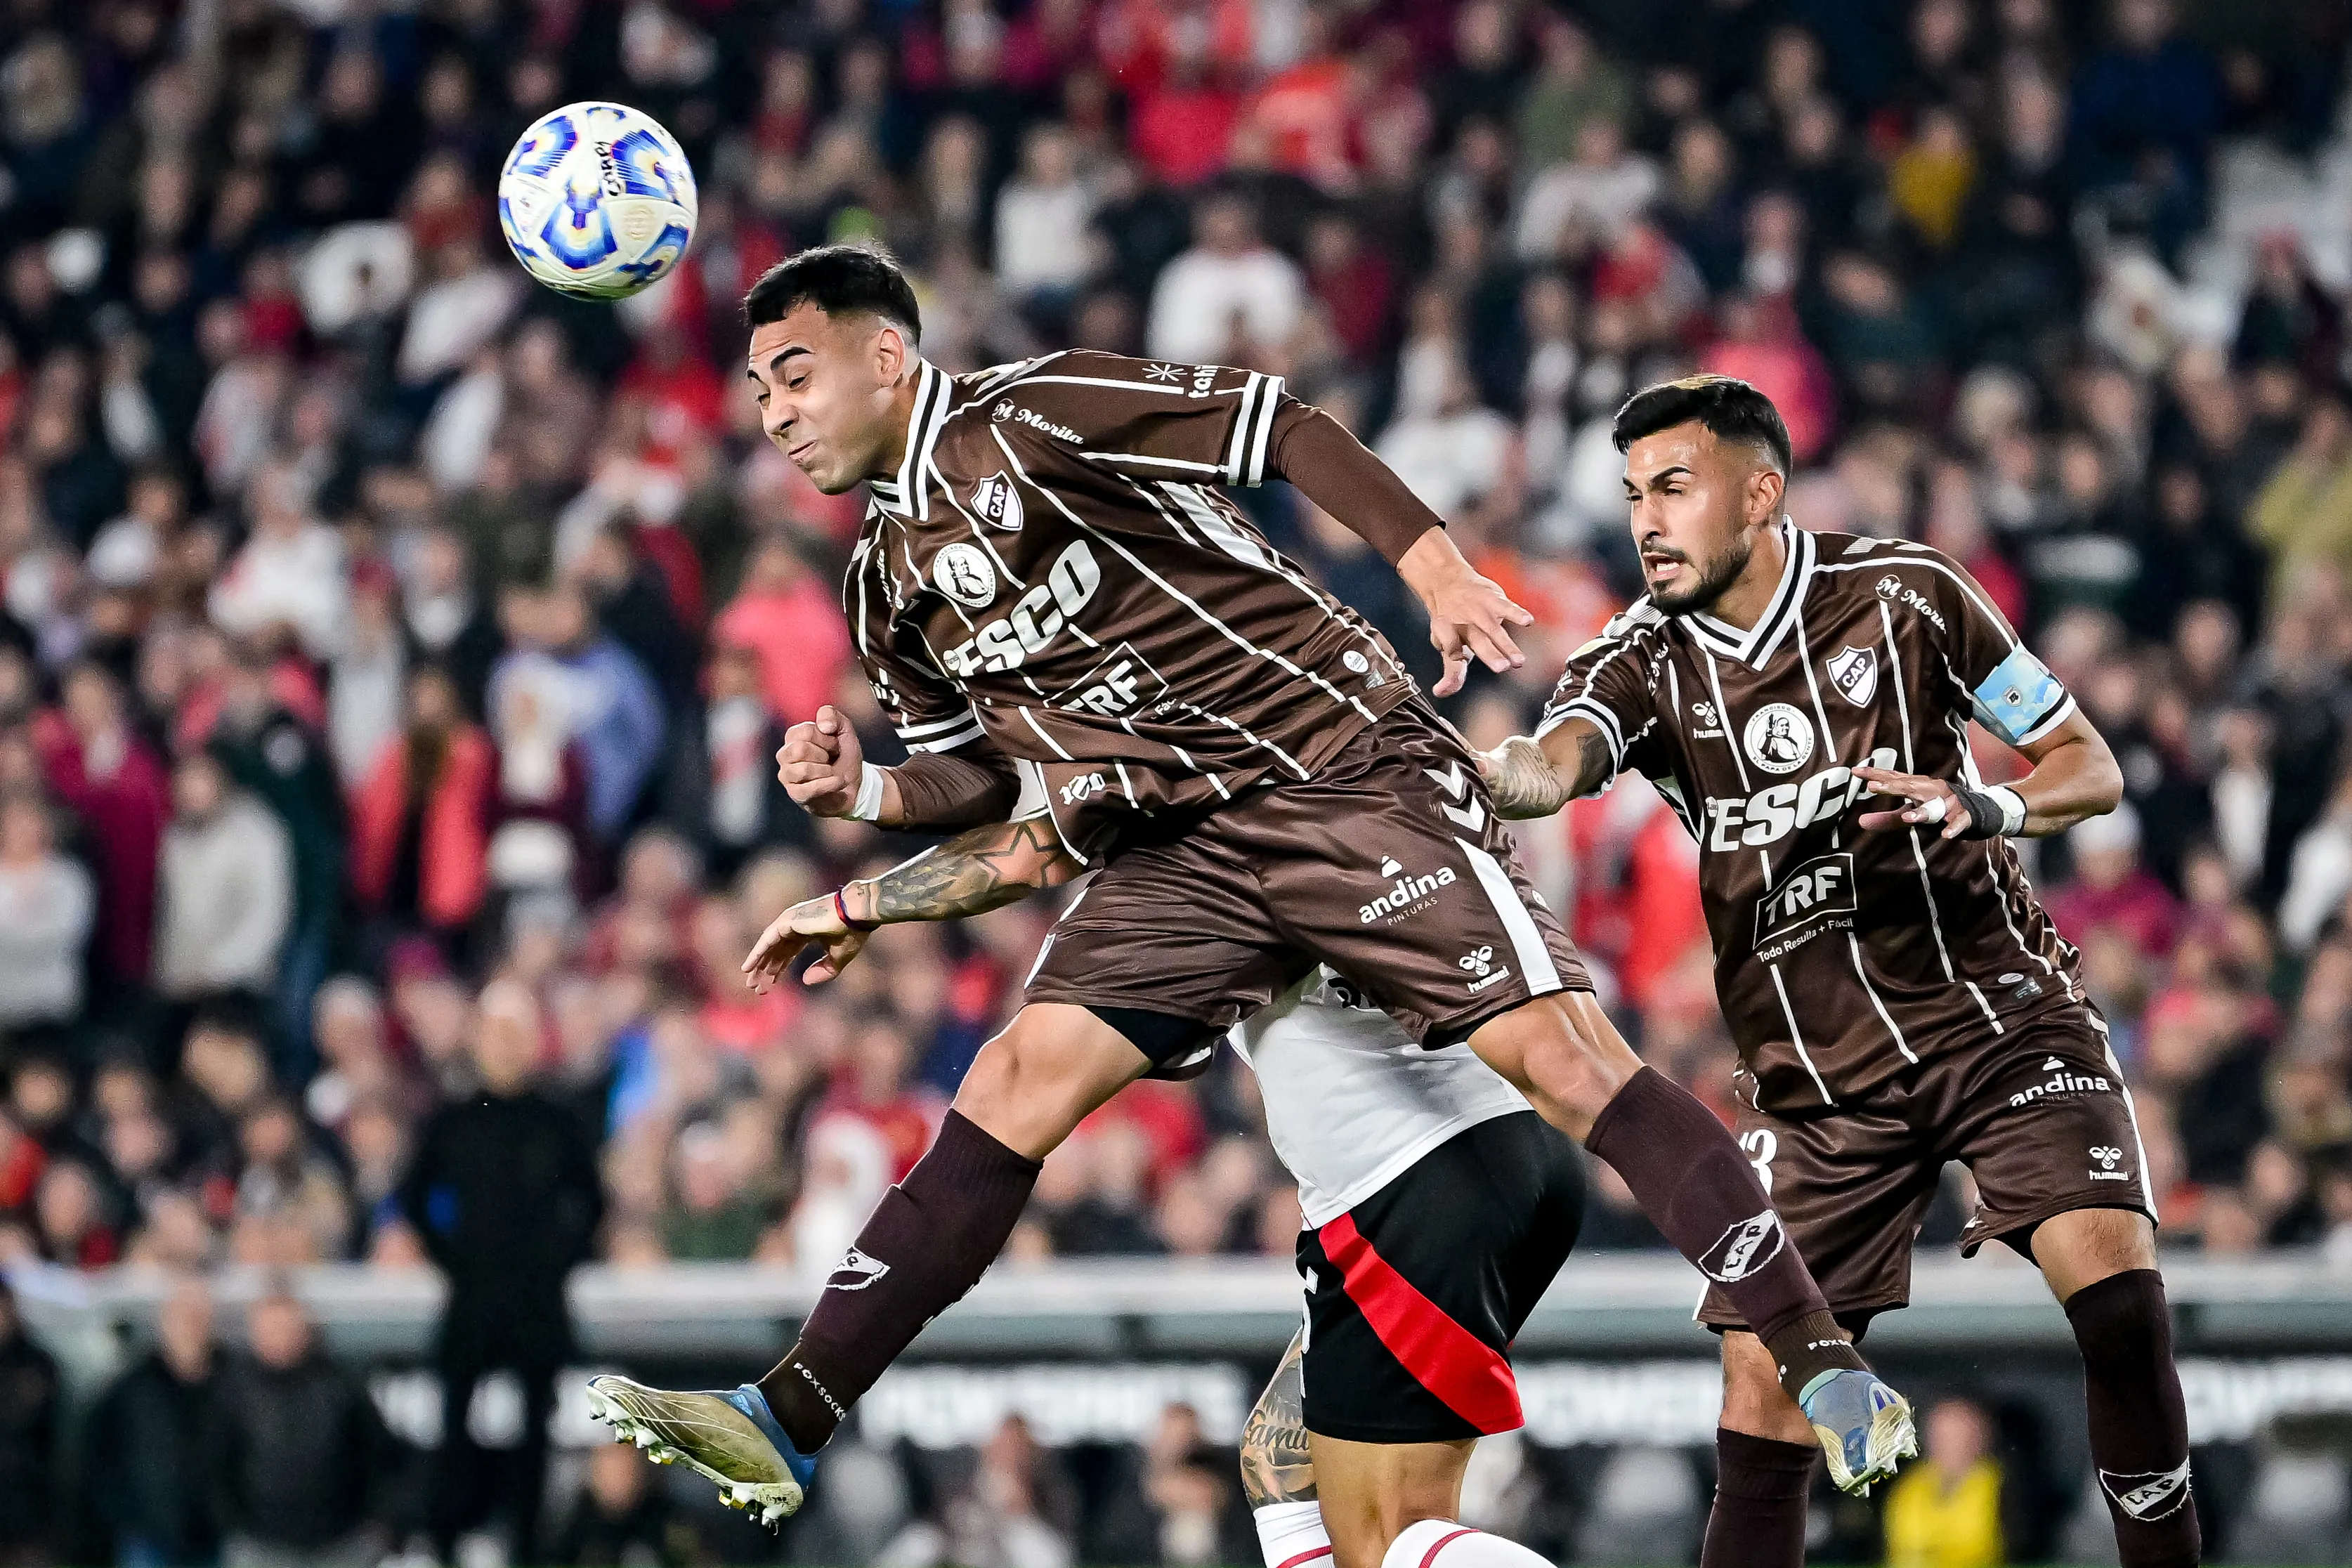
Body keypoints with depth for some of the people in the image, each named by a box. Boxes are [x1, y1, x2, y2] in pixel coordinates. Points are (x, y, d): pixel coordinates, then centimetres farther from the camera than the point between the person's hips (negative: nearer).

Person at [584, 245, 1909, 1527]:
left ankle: (1823, 1364, -15)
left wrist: (1443, 574, -20)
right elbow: (992, 767, 22)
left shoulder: (1030, 417, -9)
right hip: (1183, 851, 6)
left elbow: (1290, 433, -12)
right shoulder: (891, 587, 14)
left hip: (1347, 773, -6)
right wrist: (865, 791, 2)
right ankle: (789, 1423, -14)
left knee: (1558, 1051, -18)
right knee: (1025, 1075, -9)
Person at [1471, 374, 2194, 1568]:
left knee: (2115, 1284, -23)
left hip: (1997, 1014, -2)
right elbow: (1552, 766, -25)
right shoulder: (1643, 660, -1)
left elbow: (2092, 768, 0)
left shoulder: (1904, 594, -5)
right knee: (1762, 1410, -6)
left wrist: (1984, 811, -22)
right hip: (1812, 1078, 2)